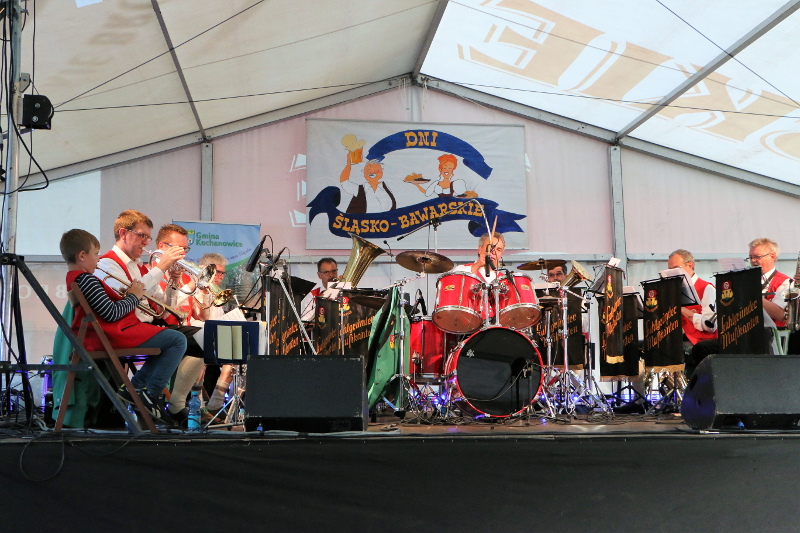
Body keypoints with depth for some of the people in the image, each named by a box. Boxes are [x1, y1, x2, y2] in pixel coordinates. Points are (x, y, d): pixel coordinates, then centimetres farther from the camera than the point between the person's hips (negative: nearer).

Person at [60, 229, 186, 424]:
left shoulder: (73, 279, 15)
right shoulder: (87, 280, -18)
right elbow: (111, 313, -24)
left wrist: (125, 295, 6)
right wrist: (133, 296, -9)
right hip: (118, 335, -11)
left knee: (166, 340, 22)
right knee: (178, 341, -11)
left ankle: (135, 386, 12)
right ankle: (151, 394, -9)